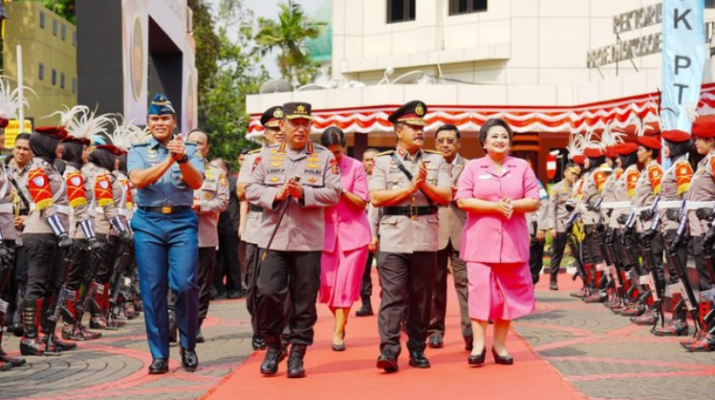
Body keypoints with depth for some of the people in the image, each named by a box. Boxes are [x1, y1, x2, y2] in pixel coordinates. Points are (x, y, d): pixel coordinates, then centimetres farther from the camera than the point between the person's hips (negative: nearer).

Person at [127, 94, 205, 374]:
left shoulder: (190, 150, 10)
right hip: (148, 223, 1)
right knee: (152, 289, 0)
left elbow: (197, 182, -6)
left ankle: (188, 346, 7)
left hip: (182, 222, -1)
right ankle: (159, 355, 7)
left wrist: (182, 159, -24)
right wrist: (168, 160, -18)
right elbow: (138, 180, -9)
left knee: (185, 284, -12)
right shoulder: (138, 152, 10)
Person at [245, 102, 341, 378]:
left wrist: (303, 193, -15)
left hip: (309, 240, 0)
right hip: (274, 238, 0)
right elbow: (251, 189, 4)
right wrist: (275, 194, -13)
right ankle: (273, 346, 14)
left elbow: (333, 193, -2)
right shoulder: (267, 155, 8)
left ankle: (297, 354, 13)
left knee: (305, 300, 2)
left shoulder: (324, 157, 6)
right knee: (268, 293, -6)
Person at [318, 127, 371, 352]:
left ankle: (339, 332, 6)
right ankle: (340, 321, 26)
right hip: (327, 231, 2)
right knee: (327, 285, 0)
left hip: (353, 232, -2)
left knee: (346, 284, -3)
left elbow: (361, 203, -4)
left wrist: (341, 190, -19)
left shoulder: (356, 167, -3)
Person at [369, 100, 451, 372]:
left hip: (426, 240, 3)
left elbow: (446, 197, 4)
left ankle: (417, 350, 15)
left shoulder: (436, 161, 12)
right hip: (393, 240, -2)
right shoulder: (383, 161, 6)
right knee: (392, 296, -8)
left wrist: (424, 185, -12)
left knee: (422, 298, 7)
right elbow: (376, 198, -6)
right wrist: (410, 187, -9)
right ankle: (388, 351, -10)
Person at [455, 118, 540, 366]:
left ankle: (499, 344, 13)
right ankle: (479, 343, -6)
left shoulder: (522, 167, 9)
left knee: (508, 292, 4)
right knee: (480, 290, -9)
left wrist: (513, 205, -14)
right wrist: (495, 206, -15)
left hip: (512, 242, 2)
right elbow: (463, 200, -5)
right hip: (480, 241, -2)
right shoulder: (473, 167, 5)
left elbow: (534, 202, 5)